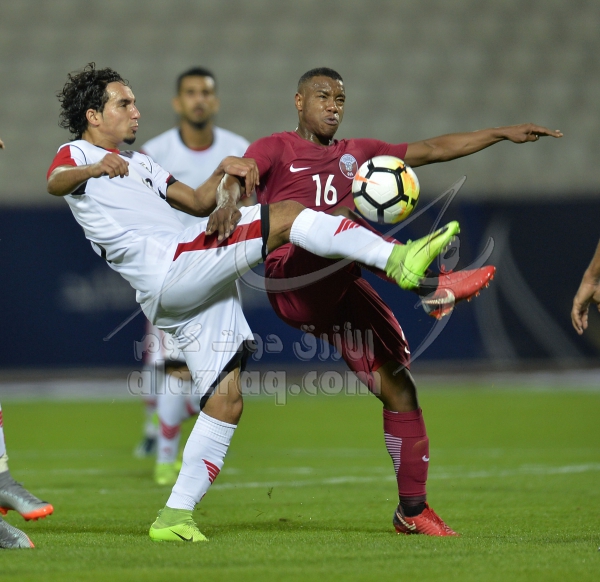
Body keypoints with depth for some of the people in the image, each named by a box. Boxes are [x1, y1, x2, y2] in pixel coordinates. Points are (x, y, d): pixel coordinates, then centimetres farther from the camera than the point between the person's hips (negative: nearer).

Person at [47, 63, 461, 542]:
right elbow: (55, 183, -19)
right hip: (169, 266, -9)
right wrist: (95, 168, -41)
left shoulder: (137, 162, 32)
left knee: (225, 402, 2)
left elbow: (196, 201, 29)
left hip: (198, 285, 9)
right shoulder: (76, 155, 6)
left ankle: (174, 517, 3)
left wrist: (222, 172, 7)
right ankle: (397, 259, -27)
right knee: (286, 215, -18)